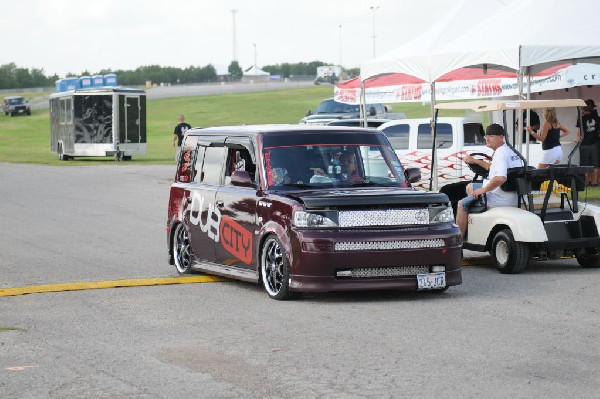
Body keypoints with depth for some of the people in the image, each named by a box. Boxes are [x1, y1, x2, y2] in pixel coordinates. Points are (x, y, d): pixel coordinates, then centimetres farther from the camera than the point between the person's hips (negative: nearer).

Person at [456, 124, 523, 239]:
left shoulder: (500, 153, -21)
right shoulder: (510, 151, 12)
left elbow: (500, 178, -36)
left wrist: (484, 189, -24)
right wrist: (474, 161, 24)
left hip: (500, 198, -11)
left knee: (462, 204, 2)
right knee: (470, 187, 29)